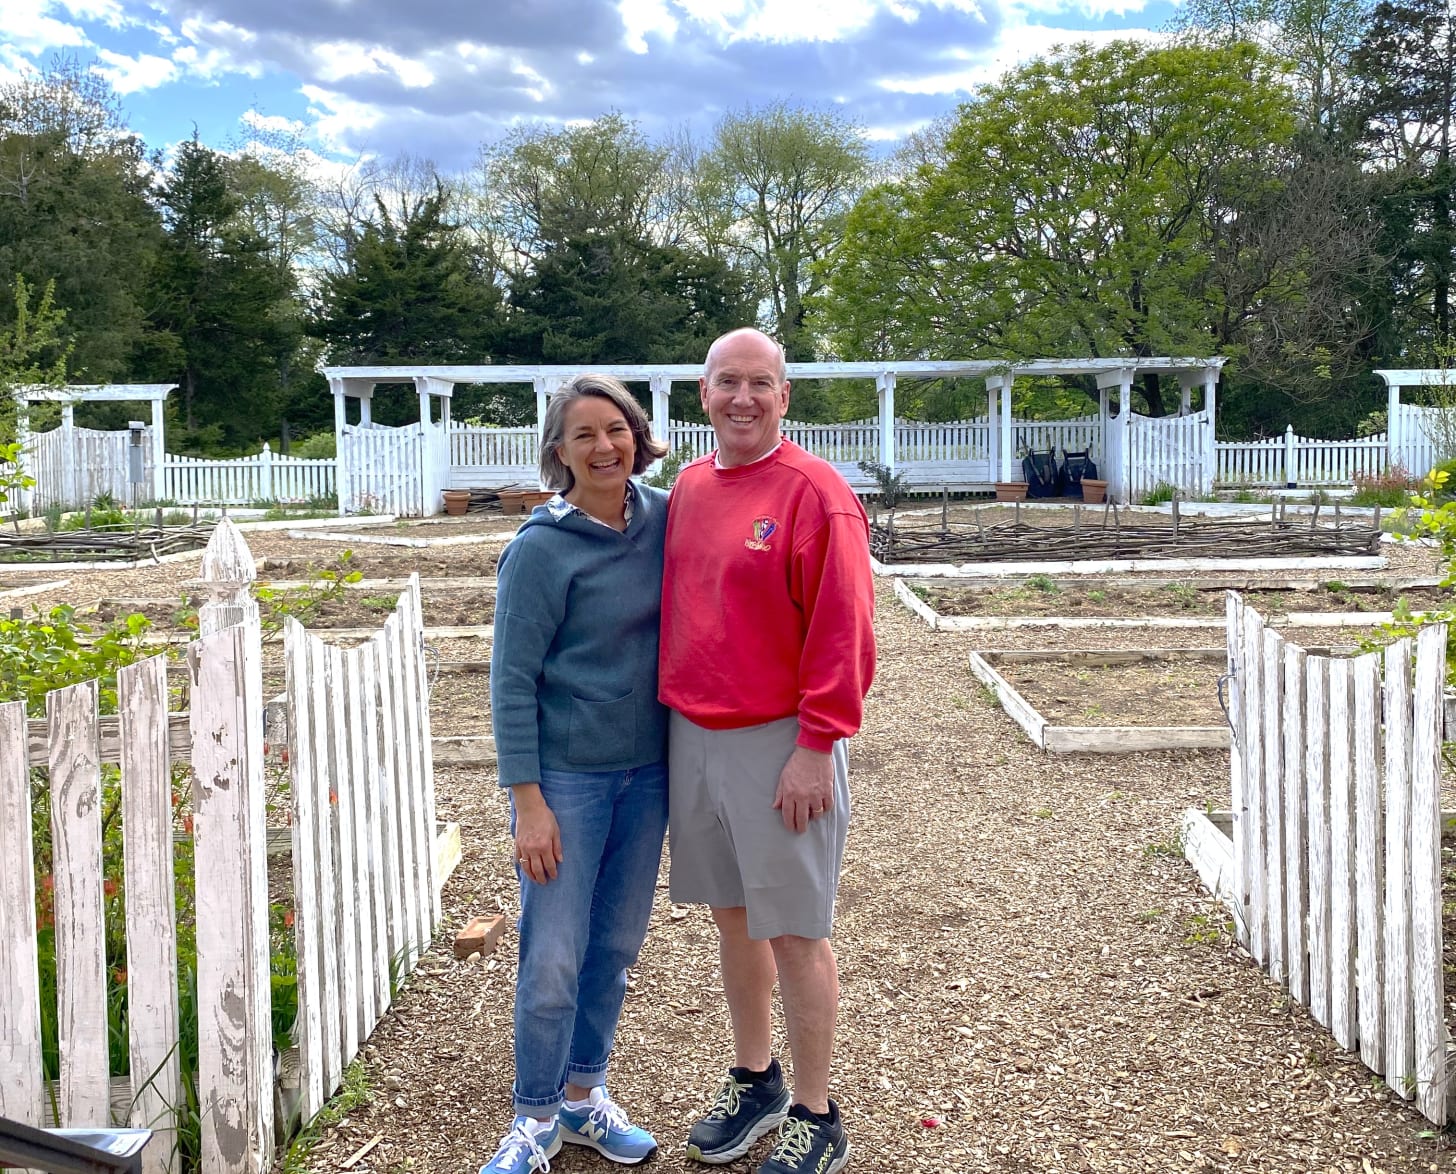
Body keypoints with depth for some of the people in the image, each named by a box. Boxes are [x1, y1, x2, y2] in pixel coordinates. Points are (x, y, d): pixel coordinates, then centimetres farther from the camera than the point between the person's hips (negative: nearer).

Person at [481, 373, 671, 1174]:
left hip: (647, 770, 5)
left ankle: (584, 1096, 33)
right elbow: (512, 681, -12)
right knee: (554, 960, 0)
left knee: (616, 945, 15)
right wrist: (527, 801, -15)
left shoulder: (662, 518, 0)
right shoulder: (540, 549, -14)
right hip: (567, 776, -5)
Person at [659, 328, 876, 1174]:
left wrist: (816, 749, -17)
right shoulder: (689, 487, 9)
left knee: (795, 933, 3)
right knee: (732, 915, 17)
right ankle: (756, 1083, 36)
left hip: (777, 746, -6)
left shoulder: (816, 492, -12)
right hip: (691, 737, 7)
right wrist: (674, 717, 14)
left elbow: (843, 632, -15)